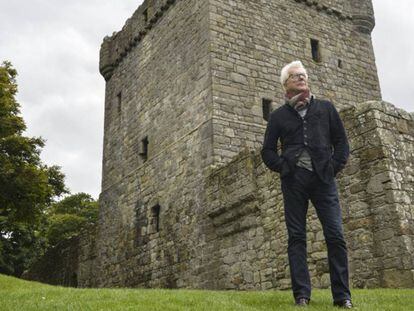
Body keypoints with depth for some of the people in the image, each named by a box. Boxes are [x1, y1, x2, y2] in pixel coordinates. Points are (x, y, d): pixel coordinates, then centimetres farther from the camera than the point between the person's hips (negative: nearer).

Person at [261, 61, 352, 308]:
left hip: (323, 178, 0)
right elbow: (268, 151, 15)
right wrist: (282, 167, -2)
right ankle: (302, 295, 2)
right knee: (296, 237, -1)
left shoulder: (326, 108, 15)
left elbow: (341, 140, 14)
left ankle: (343, 296, 0)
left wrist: (335, 166, 0)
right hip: (293, 180, 0)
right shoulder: (278, 116, 13)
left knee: (335, 235, -7)